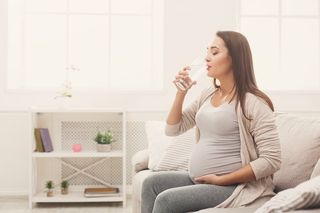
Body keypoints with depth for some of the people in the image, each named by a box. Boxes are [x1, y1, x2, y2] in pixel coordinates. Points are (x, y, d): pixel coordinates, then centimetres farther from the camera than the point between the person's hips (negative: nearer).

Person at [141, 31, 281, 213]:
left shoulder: (253, 103, -15)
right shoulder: (208, 95, 9)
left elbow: (271, 160, -21)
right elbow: (173, 129, 14)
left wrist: (221, 179, -20)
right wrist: (181, 93, -1)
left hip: (233, 187, -8)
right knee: (152, 183, -2)